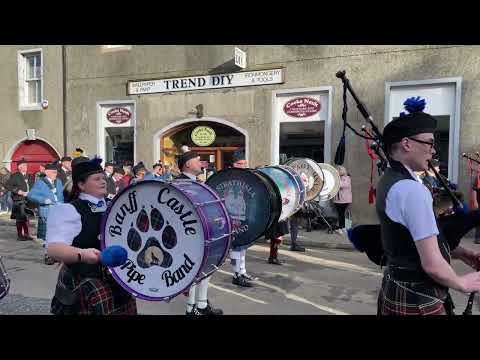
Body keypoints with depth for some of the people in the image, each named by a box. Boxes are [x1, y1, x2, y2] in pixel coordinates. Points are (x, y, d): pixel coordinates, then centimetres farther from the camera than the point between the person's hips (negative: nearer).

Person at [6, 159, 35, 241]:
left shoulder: (30, 177, 15)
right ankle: (20, 235, 6)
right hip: (19, 200, -5)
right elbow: (8, 186, -7)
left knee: (26, 218, 10)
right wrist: (18, 191, -17)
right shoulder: (14, 176, 0)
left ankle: (26, 234, 18)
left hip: (28, 200, 5)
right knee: (20, 218, -1)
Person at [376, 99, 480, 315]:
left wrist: (457, 252, 7)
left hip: (395, 289, 8)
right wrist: (463, 283, -6)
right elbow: (432, 264, -24)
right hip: (417, 299, -8)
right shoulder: (412, 190, -25)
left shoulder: (388, 182, 4)